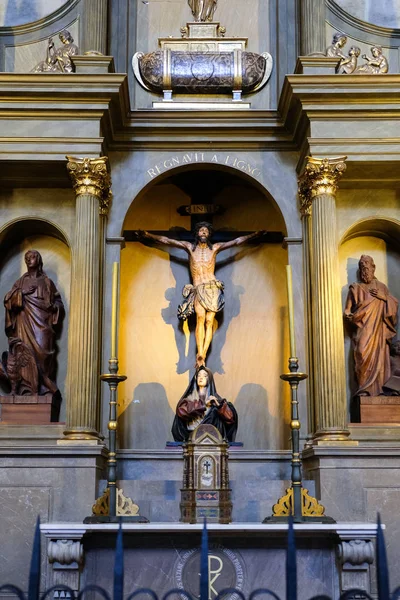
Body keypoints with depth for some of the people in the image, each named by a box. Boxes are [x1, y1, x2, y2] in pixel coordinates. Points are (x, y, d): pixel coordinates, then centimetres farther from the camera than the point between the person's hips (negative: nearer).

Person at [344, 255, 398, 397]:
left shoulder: (381, 287, 17)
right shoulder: (356, 288, 10)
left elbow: (394, 304, 13)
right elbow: (348, 310, 6)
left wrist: (383, 297, -3)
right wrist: (350, 316, -14)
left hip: (379, 330, 2)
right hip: (363, 330, -2)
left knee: (378, 357, -7)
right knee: (364, 354, -18)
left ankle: (377, 388, -5)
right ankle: (365, 388, -18)